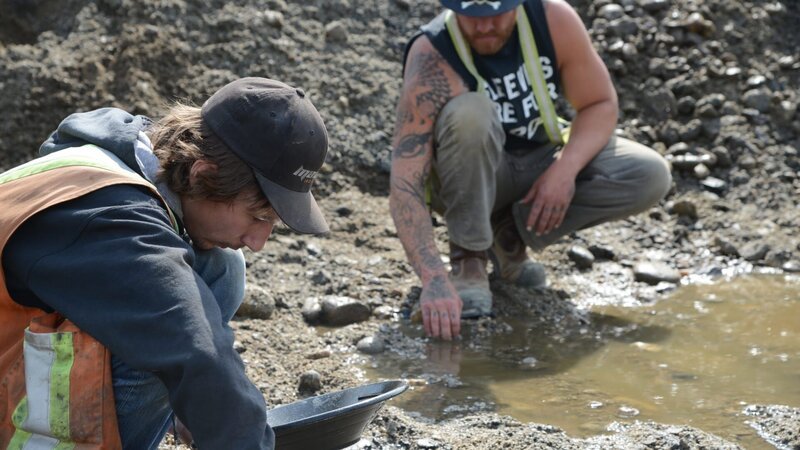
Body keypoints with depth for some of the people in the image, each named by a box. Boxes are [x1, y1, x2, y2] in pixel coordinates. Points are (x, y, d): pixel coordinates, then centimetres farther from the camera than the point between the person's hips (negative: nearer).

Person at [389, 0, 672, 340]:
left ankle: (510, 234, -4)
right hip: (468, 177, -4)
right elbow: (404, 187, -36)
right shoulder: (432, 59, -30)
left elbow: (600, 104, -7)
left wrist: (565, 169, -26)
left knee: (651, 176, -18)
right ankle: (468, 259, -18)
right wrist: (434, 280, -48)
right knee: (469, 112, -36)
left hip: (541, 164, 4)